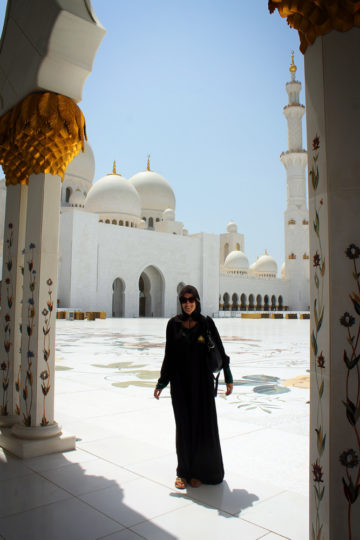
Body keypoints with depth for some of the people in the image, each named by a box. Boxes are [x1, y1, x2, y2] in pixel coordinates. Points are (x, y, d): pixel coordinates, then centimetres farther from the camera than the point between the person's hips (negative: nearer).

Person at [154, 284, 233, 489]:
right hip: (180, 381, 1)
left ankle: (199, 471, 24)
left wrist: (228, 378, -3)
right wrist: (161, 383, 1)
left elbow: (220, 351, 0)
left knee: (203, 424, 5)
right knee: (184, 425, 8)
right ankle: (184, 470, 24)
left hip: (202, 380, -1)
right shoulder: (173, 324, -1)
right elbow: (169, 355, 3)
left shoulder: (207, 323, -4)